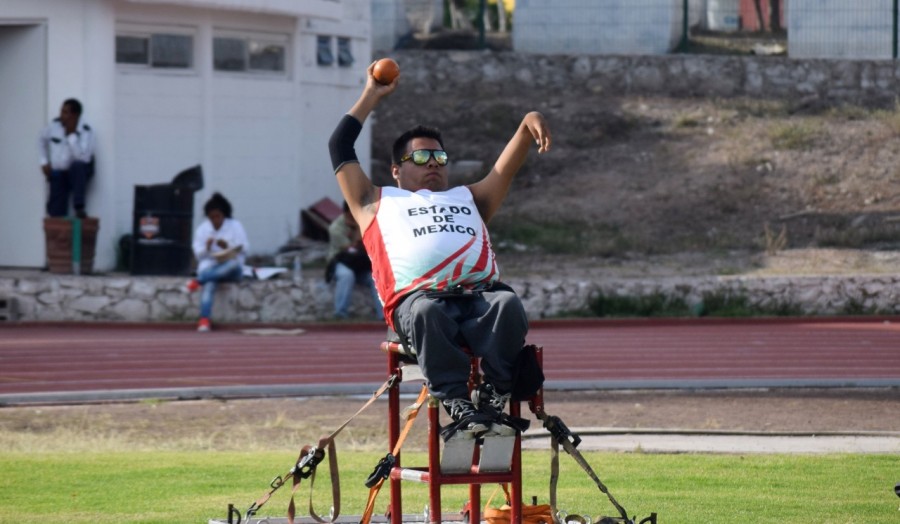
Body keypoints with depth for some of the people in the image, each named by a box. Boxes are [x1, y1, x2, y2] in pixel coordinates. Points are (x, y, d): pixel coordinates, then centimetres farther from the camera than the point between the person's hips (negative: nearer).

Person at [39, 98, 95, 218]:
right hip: (58, 174, 4)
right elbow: (42, 140, 18)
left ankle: (79, 208, -36)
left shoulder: (86, 131, -17)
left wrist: (71, 135, -29)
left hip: (79, 172, -4)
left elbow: (84, 158, -31)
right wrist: (44, 162, 10)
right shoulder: (55, 125, -3)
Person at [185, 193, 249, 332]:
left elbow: (244, 249, -3)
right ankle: (204, 320, -51)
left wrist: (228, 247, -21)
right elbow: (198, 254, 4)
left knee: (234, 264, -39)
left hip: (231, 272, 0)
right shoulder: (202, 229, 8)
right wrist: (207, 248, -18)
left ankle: (198, 281, -39)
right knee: (209, 283, -37)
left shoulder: (235, 226, 4)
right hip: (209, 267, 0)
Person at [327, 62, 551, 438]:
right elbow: (340, 148, 34)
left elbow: (508, 165, 28)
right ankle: (458, 405, -45)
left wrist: (528, 125, 8)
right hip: (417, 297, -3)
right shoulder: (379, 203, 33)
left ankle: (491, 400, -41)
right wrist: (372, 96, 41)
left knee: (508, 304, -33)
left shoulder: (469, 198, 39)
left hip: (480, 294, 3)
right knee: (426, 312, -39)